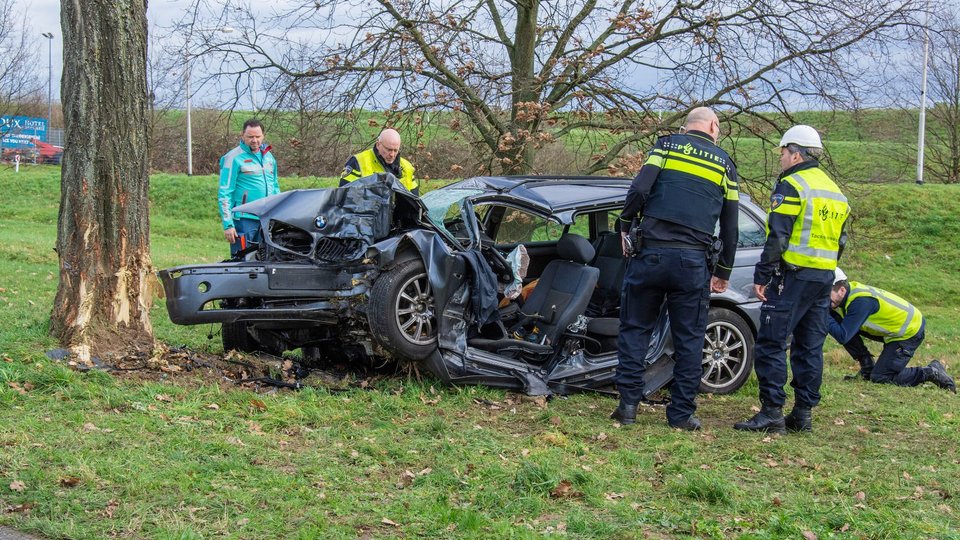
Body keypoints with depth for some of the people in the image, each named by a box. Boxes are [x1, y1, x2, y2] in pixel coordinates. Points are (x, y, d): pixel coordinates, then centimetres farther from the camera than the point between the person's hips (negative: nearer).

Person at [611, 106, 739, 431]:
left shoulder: (666, 145, 7)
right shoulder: (725, 164, 12)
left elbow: (639, 189, -8)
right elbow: (730, 227, 13)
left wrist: (625, 227, 7)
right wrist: (723, 272, 22)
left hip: (651, 253, -1)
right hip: (693, 262, 1)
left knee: (635, 329, 9)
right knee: (689, 340, 7)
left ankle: (628, 404, 5)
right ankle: (682, 413, 8)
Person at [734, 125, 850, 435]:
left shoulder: (791, 186, -9)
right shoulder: (834, 191, 18)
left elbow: (778, 238, -16)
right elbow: (840, 241, 21)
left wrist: (761, 275, -13)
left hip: (793, 275, -8)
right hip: (824, 278, 8)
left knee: (771, 343, -6)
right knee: (810, 347, 11)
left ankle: (772, 413, -9)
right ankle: (803, 414, 13)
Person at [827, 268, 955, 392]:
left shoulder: (860, 301, -31)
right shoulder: (850, 291, -5)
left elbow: (842, 336, -34)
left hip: (910, 331, -9)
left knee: (879, 377, -12)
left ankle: (930, 373, -1)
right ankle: (867, 369, 8)